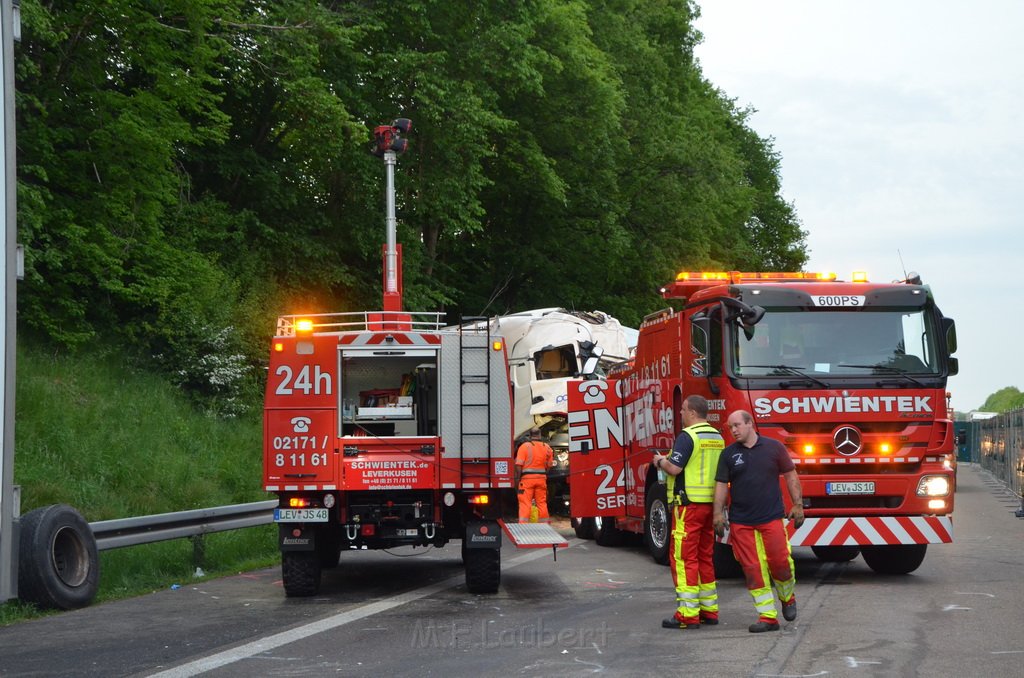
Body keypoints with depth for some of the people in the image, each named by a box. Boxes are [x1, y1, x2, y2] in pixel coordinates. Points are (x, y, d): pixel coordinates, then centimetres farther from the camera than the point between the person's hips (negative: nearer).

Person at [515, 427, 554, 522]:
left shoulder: (524, 446, -6)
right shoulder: (547, 447, 7)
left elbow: (519, 465, -10)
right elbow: (549, 465, 9)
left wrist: (517, 479, -5)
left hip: (527, 478, -4)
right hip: (542, 478, 4)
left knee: (525, 504, -4)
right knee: (542, 503, 12)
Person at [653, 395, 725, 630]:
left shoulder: (688, 436, -13)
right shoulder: (717, 437, 13)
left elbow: (674, 468, -19)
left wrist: (661, 461, 3)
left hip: (688, 504, -8)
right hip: (710, 503, 8)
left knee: (684, 558, -6)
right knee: (705, 557, 16)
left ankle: (688, 615, -9)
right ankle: (709, 610, 18)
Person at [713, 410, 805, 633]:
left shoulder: (773, 447, 2)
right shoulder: (728, 454, 5)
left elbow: (790, 475, 6)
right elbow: (721, 485, 4)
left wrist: (798, 505, 1)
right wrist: (718, 513, -5)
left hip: (771, 518, -1)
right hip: (741, 522, 1)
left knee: (780, 562, -3)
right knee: (752, 569, -2)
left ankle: (787, 597, 27)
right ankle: (767, 616, 2)